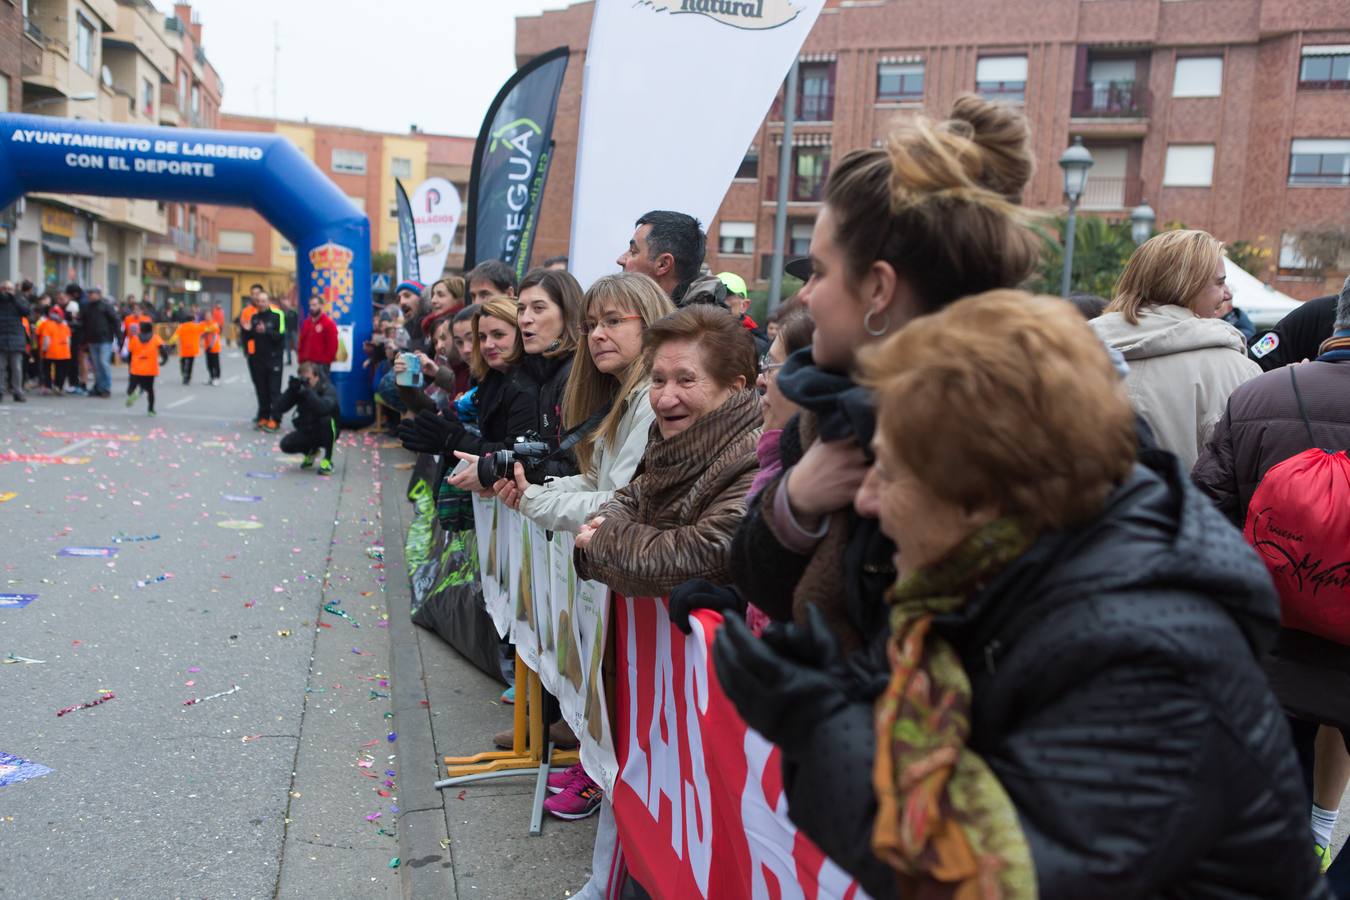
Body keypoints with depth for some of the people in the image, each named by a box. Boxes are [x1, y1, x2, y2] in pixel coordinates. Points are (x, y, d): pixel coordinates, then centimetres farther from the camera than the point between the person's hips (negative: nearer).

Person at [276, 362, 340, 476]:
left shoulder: (328, 389, -18)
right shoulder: (299, 388, -6)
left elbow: (324, 408, -41)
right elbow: (280, 409, -14)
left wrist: (307, 391, -44)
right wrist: (291, 390, -27)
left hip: (326, 432, -4)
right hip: (306, 431, 5)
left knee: (327, 419, -35)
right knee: (286, 444, -17)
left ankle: (327, 460, -20)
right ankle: (311, 451, 17)